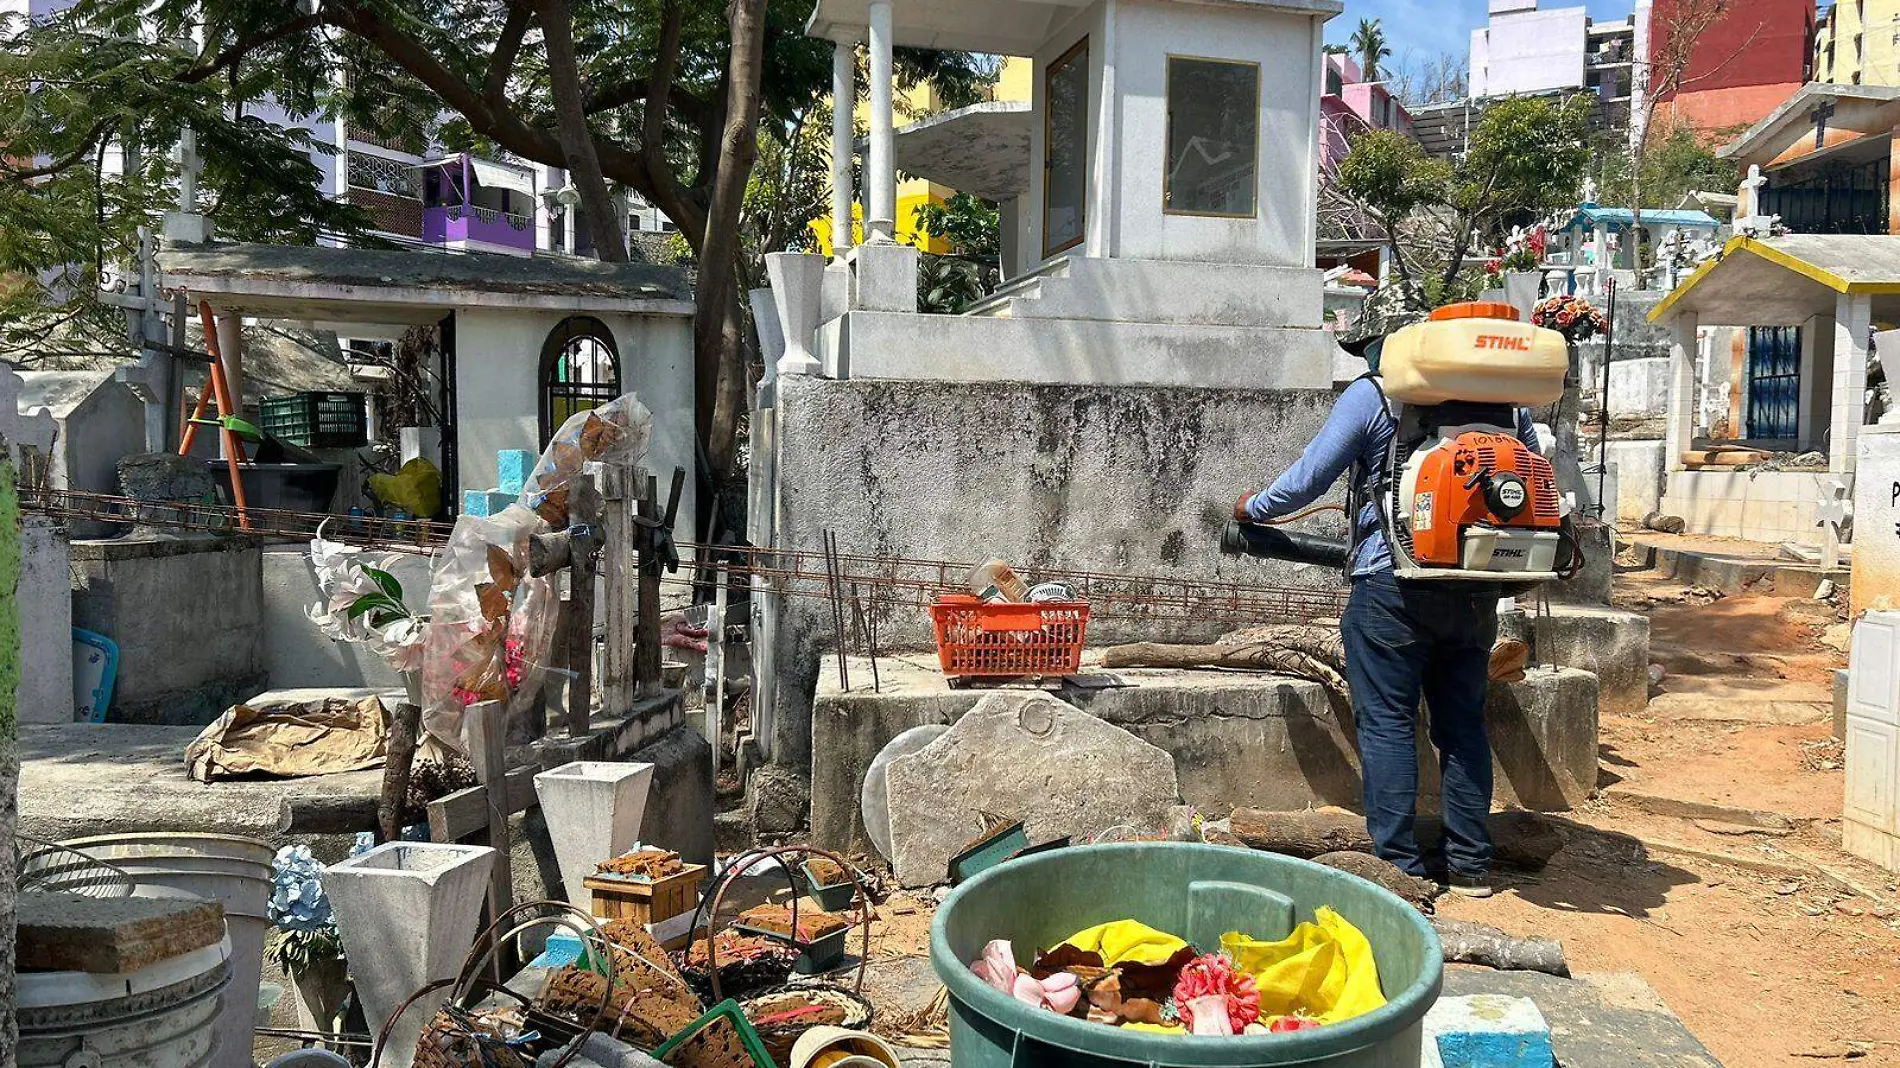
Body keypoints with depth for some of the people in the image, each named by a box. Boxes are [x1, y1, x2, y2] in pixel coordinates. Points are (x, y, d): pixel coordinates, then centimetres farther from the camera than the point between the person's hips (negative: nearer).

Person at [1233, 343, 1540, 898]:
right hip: (1477, 591, 5)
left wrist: (1252, 508, 13)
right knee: (1462, 723, 13)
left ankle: (1400, 866, 4)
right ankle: (1470, 865, 19)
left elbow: (1306, 480, -5)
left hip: (1394, 587, -5)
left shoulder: (1371, 395, -6)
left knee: (1387, 723, 3)